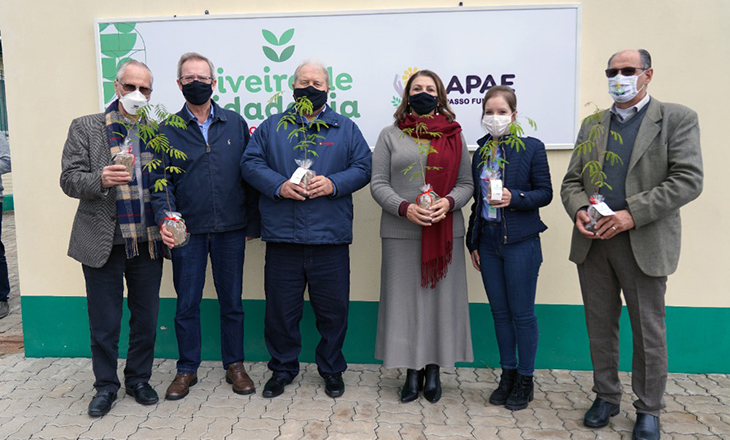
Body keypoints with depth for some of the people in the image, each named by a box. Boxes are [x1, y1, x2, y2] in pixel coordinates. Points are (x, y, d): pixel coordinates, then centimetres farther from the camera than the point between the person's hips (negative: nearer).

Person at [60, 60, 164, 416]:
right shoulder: (85, 128, 1)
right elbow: (69, 180, -4)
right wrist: (100, 180, -24)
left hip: (147, 243, 2)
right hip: (102, 243, -2)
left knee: (146, 319, 11)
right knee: (104, 323, 9)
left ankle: (139, 379, 31)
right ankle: (106, 386, 28)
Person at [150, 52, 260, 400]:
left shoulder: (235, 124, 6)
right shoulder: (167, 130, 4)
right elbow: (160, 180, 0)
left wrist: (253, 222, 2)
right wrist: (165, 218, -18)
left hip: (231, 228, 1)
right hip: (187, 230, 0)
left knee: (232, 301, 10)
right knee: (187, 303, 9)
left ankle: (234, 366, 26)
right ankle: (187, 369, 26)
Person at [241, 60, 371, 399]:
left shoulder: (346, 129, 11)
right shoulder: (271, 127, 12)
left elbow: (363, 168, 4)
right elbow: (250, 164, 4)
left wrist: (333, 184, -13)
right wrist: (279, 185, -13)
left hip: (330, 236, 0)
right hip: (282, 235, 1)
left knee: (333, 308, 8)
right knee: (281, 308, 9)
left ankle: (331, 369, 29)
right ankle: (282, 369, 29)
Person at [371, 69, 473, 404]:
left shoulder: (454, 136, 12)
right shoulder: (390, 135, 8)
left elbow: (466, 184, 9)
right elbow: (378, 184, 2)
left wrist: (449, 202, -12)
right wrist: (405, 208, -14)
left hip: (445, 231, 1)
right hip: (401, 233, -1)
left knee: (441, 298, 5)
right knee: (405, 299, 3)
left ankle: (433, 369, 19)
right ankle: (412, 371, 17)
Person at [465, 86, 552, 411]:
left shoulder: (532, 148, -4)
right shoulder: (481, 152, 10)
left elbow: (545, 192, -4)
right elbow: (477, 199, 12)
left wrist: (514, 198, -23)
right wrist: (473, 242, 10)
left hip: (520, 241, -4)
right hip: (488, 242, 5)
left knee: (522, 313, 3)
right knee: (499, 311, 12)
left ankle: (525, 380, 19)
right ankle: (507, 374, 26)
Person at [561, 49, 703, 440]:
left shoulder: (677, 119, 1)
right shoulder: (592, 125, 13)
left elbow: (688, 180, -10)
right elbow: (571, 181, 11)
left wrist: (632, 214, -19)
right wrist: (578, 211, -10)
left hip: (644, 244, -3)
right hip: (593, 243, 4)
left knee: (649, 331, 8)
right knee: (600, 327, 13)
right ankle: (606, 397, 31)